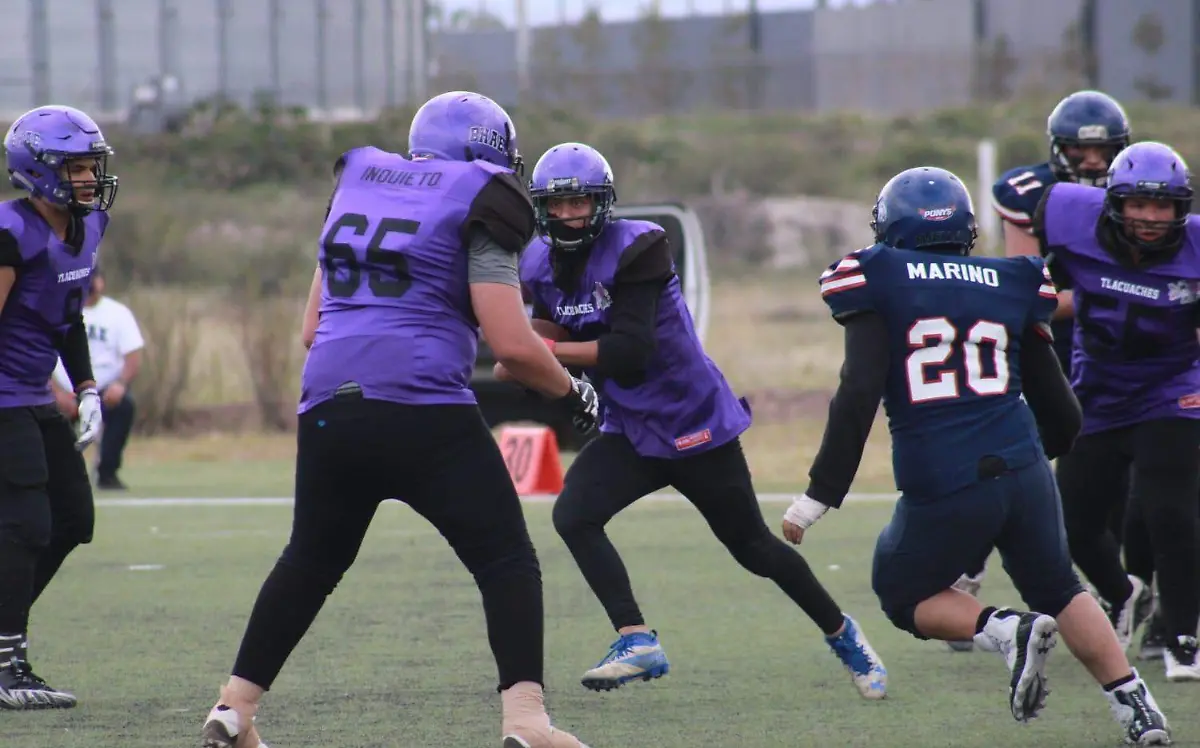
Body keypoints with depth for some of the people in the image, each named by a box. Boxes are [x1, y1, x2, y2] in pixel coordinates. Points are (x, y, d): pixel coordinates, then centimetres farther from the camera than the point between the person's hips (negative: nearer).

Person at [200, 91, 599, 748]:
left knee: (310, 563, 24)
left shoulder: (357, 184, 20)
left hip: (329, 409, 6)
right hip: (422, 413, -6)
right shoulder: (476, 208, 2)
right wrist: (571, 392, 11)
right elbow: (512, 345, -6)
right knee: (507, 562, 2)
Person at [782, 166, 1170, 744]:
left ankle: (1005, 631, -7)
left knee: (905, 598, 20)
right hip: (1023, 473, 4)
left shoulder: (879, 286, 0)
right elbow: (1061, 414, 15)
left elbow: (858, 397, -11)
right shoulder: (1011, 287, 13)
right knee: (1059, 593, 25)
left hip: (942, 490, -4)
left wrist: (817, 497, -8)